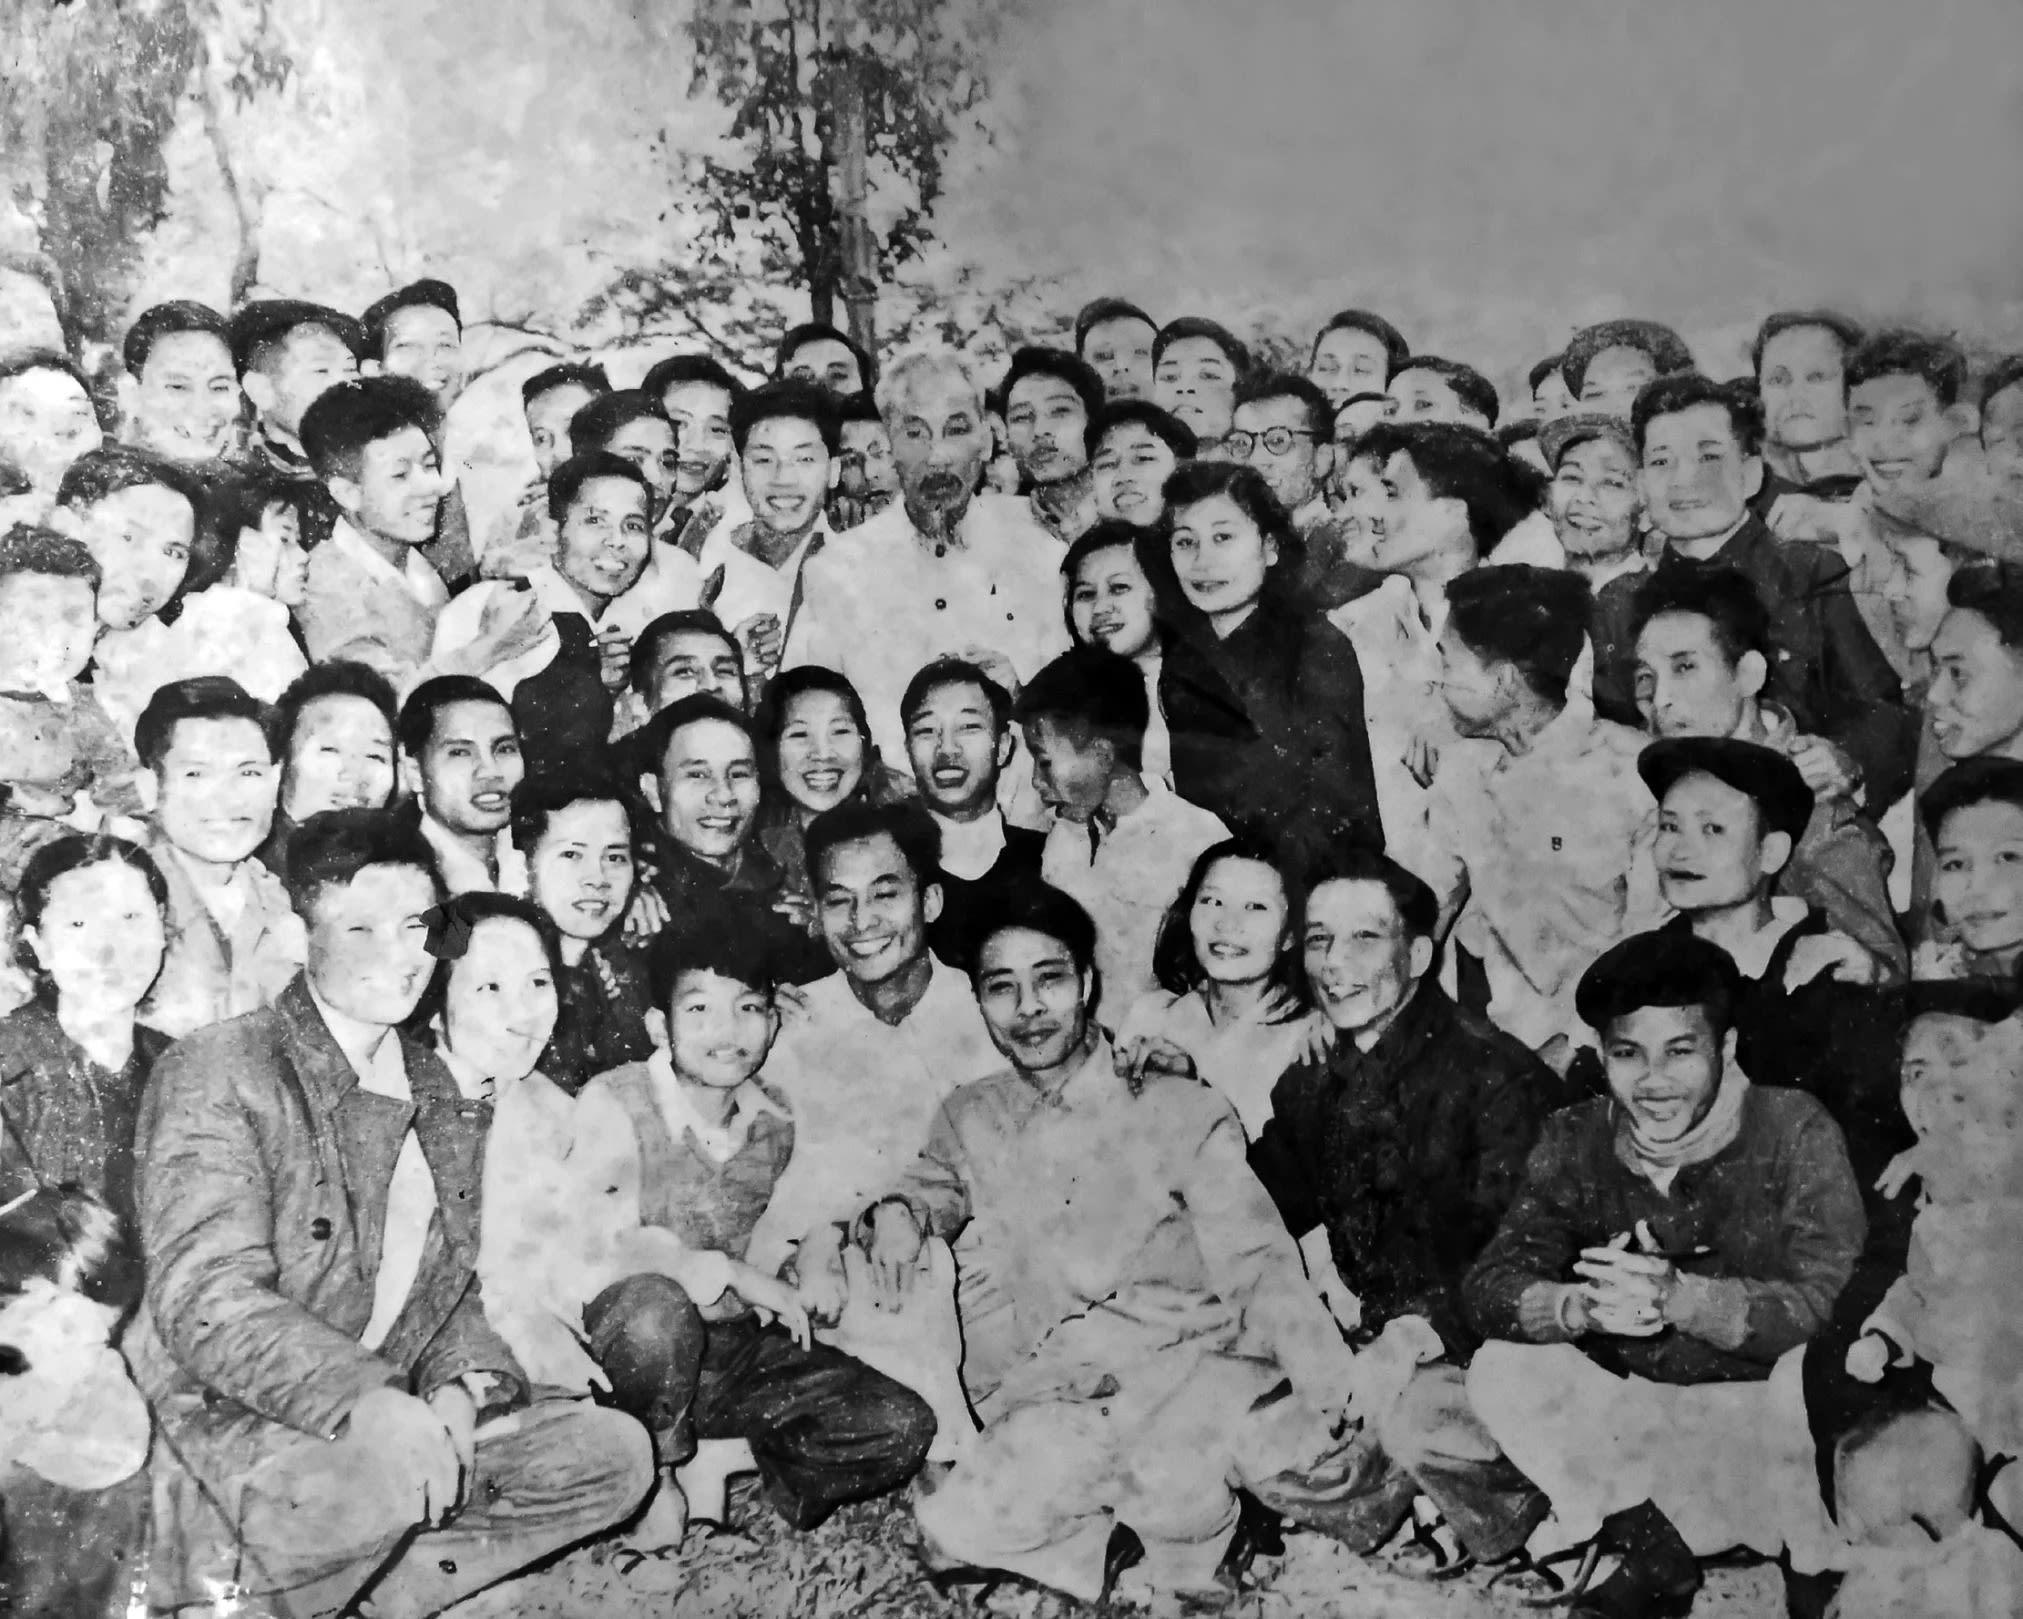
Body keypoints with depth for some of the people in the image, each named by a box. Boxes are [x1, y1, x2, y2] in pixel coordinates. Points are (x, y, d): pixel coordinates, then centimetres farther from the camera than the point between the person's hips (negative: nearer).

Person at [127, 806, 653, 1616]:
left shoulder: (435, 1089, 13)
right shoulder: (217, 1072, -11)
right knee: (388, 1478, -36)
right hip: (225, 1429, -7)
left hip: (388, 1425, 7)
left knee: (613, 1452, -5)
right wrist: (366, 1400, -35)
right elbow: (204, 1299, -21)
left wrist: (460, 1388, -6)